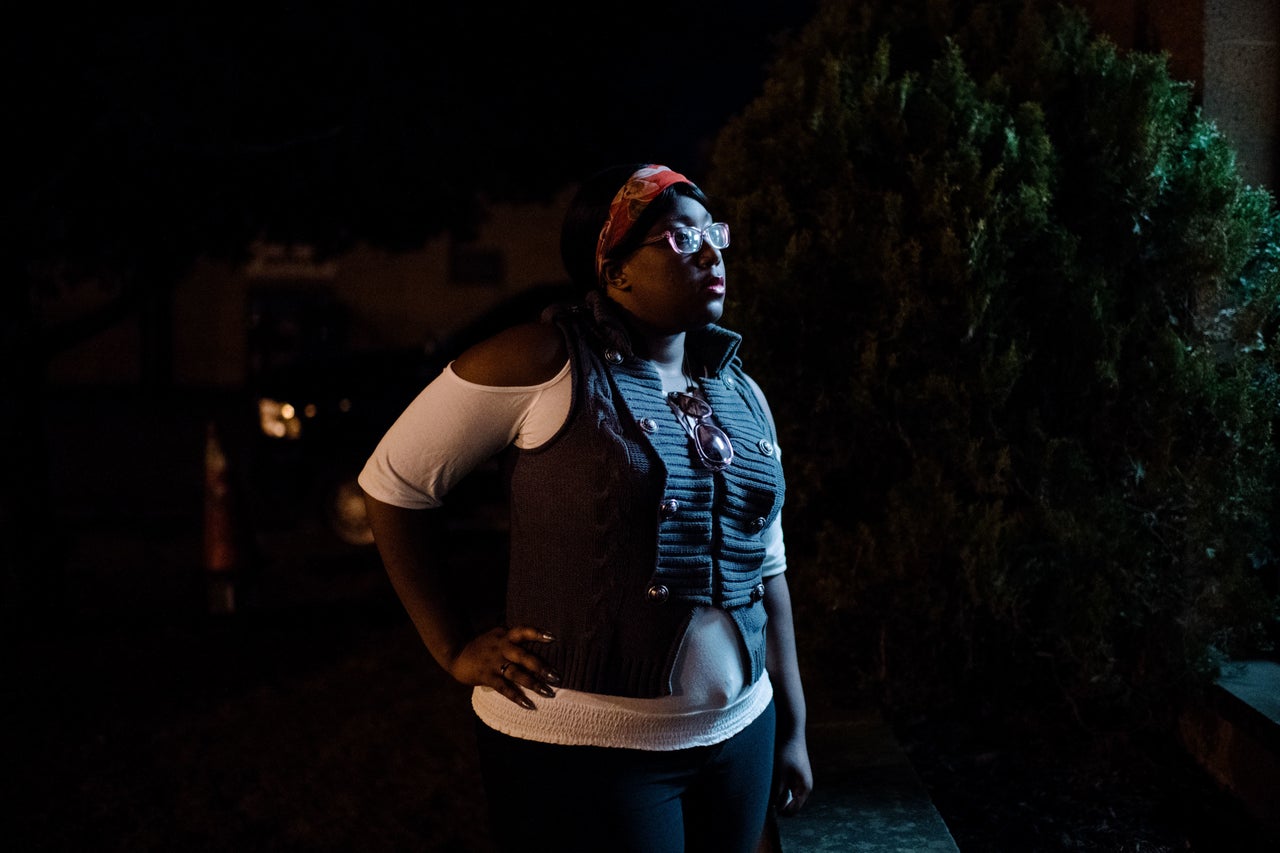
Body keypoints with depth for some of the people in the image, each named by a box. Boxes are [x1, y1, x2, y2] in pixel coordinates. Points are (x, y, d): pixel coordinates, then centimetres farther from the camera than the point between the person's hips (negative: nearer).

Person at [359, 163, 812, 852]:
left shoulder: (742, 395, 9)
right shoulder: (543, 362, -11)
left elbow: (766, 569, 13)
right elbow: (392, 482, -7)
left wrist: (792, 729, 14)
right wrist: (457, 651, -8)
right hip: (583, 751, -6)